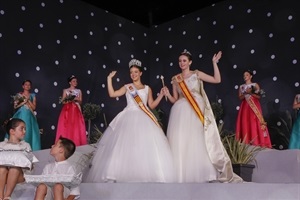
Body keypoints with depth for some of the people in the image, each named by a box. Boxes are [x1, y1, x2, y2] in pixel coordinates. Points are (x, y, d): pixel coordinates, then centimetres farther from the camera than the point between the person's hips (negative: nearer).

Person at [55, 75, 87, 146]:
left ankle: (77, 144, -1)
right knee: (66, 128, -7)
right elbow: (63, 101, 4)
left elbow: (80, 102, 10)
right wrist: (68, 99, -14)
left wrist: (76, 99, -10)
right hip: (67, 111, -2)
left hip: (76, 111, 2)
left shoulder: (79, 91, 12)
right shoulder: (65, 91, 7)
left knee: (77, 127, -5)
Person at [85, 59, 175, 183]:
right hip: (129, 119, 0)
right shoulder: (127, 87, 10)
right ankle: (125, 175, 1)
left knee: (146, 147, -7)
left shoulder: (147, 88, 12)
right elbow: (112, 94, -2)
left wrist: (161, 95, 2)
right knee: (126, 146, -6)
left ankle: (146, 176, 1)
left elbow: (152, 105, 12)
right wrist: (109, 78, -1)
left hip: (144, 119, 1)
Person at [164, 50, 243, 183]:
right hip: (181, 112, 2)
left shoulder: (197, 74, 6)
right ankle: (182, 175, 7)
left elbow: (217, 80, -1)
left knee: (198, 141, -1)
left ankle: (200, 173, 11)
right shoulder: (175, 79, 11)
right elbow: (175, 100, 11)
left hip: (197, 111, -2)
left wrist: (215, 63, -2)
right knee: (180, 142, -2)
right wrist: (168, 95, -8)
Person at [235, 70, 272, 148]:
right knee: (245, 124, -5)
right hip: (245, 107, 3)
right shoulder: (241, 87, 15)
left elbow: (259, 96, 1)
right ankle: (246, 143, -5)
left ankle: (257, 143, -12)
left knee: (255, 124, -11)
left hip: (254, 106, -2)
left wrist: (251, 93, -11)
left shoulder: (255, 85, 7)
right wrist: (245, 93, -8)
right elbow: (240, 98, 8)